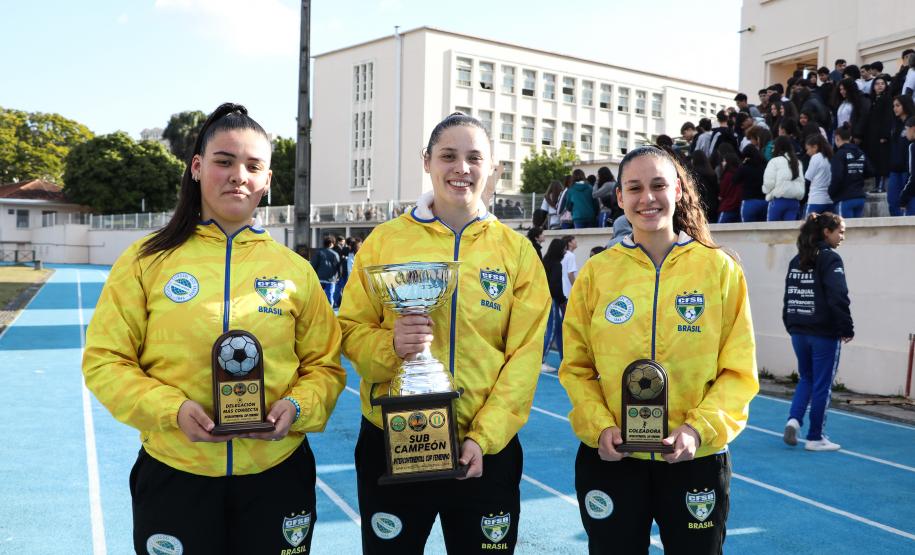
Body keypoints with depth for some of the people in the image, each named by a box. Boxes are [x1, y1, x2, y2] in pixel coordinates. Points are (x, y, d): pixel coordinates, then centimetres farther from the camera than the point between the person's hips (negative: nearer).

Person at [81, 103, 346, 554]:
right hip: (173, 473, -1)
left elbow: (325, 365, 6)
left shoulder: (294, 269, 2)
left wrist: (297, 407, -13)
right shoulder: (148, 260, -1)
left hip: (277, 474, 1)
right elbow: (104, 360, -1)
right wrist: (171, 409, -16)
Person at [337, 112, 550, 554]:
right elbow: (351, 331, 1)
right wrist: (391, 346, -20)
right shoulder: (385, 240, 0)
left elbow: (524, 355, -3)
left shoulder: (516, 249, 1)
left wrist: (485, 437, -10)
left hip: (485, 448, 1)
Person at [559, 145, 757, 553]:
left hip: (696, 459, 0)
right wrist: (599, 426, -13)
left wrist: (700, 429, -16)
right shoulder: (596, 272, -2)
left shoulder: (719, 268, -3)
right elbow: (576, 367, 2)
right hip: (610, 458, 1)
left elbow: (739, 370, -3)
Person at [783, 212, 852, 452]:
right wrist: (846, 328, -8)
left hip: (799, 331, 6)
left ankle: (794, 419, 1)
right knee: (821, 385, 5)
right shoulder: (830, 259, -11)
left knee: (806, 379, 20)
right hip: (824, 333, -6)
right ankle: (815, 438, 13)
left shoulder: (797, 259, 9)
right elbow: (838, 298, -17)